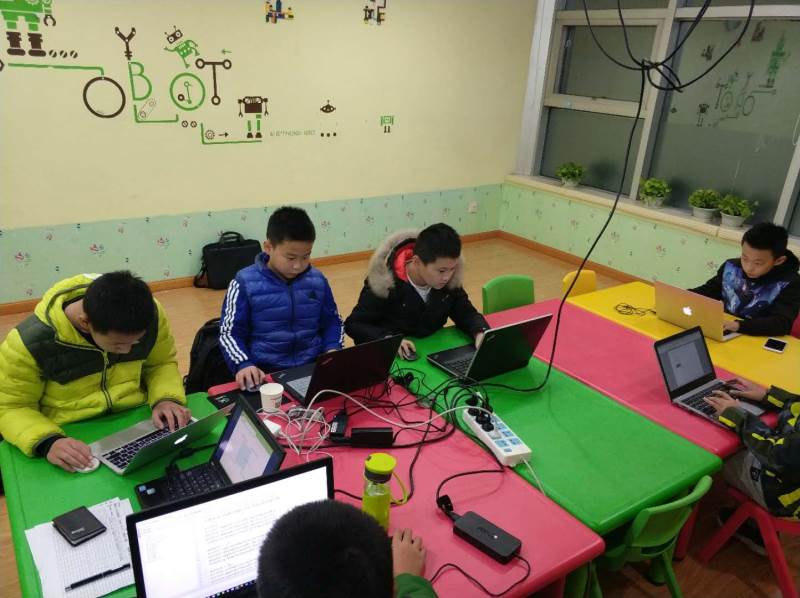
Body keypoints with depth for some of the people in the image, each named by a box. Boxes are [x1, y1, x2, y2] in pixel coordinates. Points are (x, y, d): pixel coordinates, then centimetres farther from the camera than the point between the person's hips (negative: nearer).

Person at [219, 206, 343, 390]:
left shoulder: (317, 280, 6)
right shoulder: (246, 283, -5)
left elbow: (331, 322, 18)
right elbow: (230, 333, -1)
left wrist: (332, 349, -1)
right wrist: (243, 365, -18)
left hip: (313, 367, 3)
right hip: (265, 373, -3)